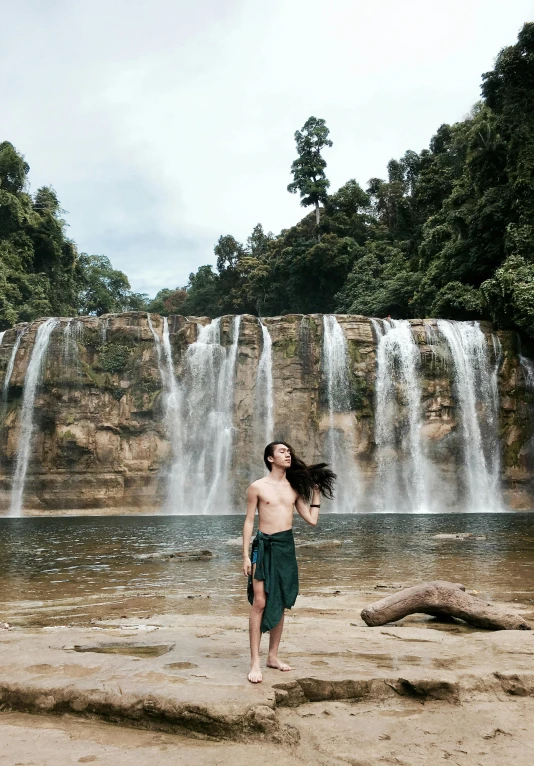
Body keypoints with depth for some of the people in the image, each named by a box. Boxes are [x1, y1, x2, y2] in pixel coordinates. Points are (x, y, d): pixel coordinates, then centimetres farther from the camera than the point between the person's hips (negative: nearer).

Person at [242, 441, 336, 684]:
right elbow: (249, 522, -1)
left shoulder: (295, 488, 9)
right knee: (260, 603, -9)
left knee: (280, 604, 9)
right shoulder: (258, 487, -2)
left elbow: (311, 520, 11)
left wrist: (316, 493, 13)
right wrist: (245, 556, -5)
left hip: (287, 546, 4)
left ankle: (273, 656, 20)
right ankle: (255, 662, -4)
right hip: (264, 545, -4)